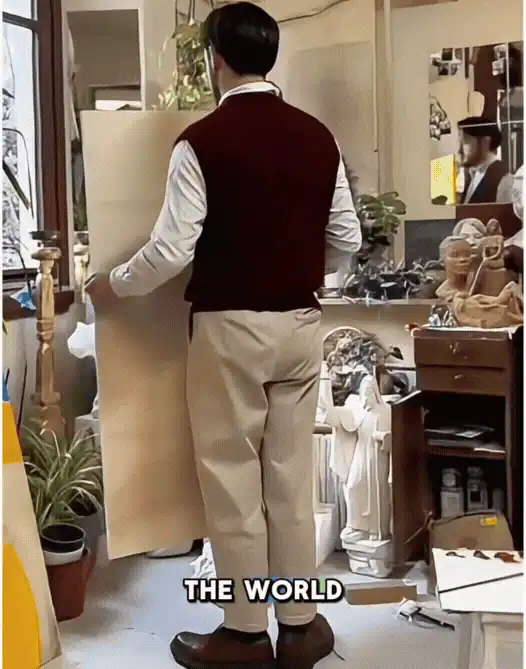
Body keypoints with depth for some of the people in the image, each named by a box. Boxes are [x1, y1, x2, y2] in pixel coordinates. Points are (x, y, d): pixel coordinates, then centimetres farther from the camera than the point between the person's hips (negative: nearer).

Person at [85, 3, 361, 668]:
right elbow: (347, 240, 8)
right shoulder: (317, 136, 4)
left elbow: (171, 250, -15)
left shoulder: (202, 140, -12)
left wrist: (113, 285, 3)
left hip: (231, 327, -5)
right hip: (300, 324, 5)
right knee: (290, 476, 13)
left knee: (233, 479, 6)